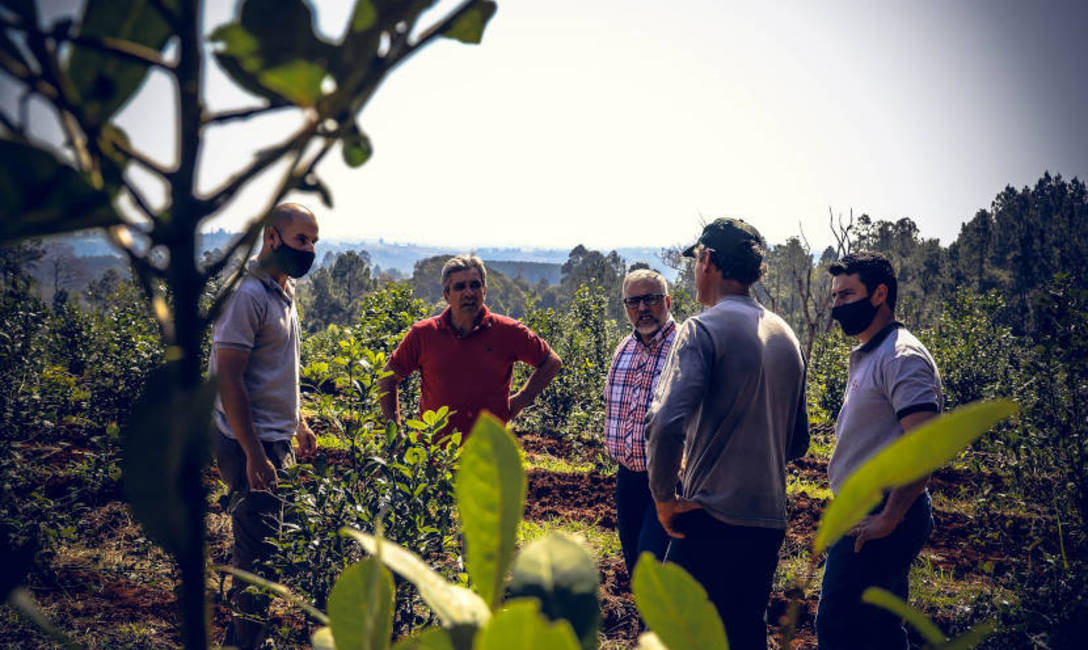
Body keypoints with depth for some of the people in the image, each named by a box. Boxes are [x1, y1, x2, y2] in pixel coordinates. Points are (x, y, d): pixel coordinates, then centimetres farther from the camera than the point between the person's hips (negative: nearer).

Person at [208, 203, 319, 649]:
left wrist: (298, 424, 21)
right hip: (250, 444, -10)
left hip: (275, 440, 10)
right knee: (258, 548, -3)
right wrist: (254, 454, -23)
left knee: (261, 543, 17)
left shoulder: (283, 292, 13)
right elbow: (228, 380, -21)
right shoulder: (247, 294, -17)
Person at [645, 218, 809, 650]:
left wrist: (664, 498, -13)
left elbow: (666, 424, -24)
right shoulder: (785, 335, 12)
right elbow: (798, 442, 18)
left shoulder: (704, 329, -11)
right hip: (769, 521, 7)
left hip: (712, 518, -7)